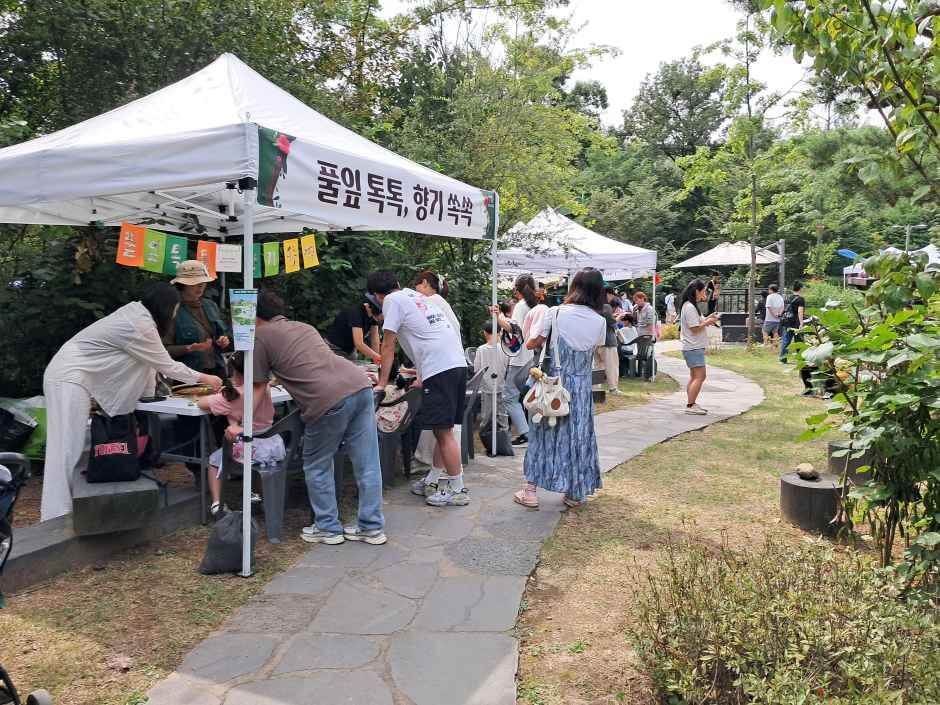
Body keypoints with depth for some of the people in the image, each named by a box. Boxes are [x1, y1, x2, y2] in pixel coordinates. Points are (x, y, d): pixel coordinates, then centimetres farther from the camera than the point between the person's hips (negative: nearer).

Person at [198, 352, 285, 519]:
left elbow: (200, 403, -3)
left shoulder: (230, 396, -13)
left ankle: (216, 504, 16)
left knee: (214, 459, 23)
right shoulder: (265, 387, -4)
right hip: (275, 446, 4)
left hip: (253, 451, -4)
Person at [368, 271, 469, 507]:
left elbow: (388, 347, 0)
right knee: (443, 428, 14)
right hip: (457, 363, 9)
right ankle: (433, 481, 24)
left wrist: (381, 384, 7)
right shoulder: (417, 296, 25)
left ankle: (457, 490, 2)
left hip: (440, 368, -9)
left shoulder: (393, 300, 0)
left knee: (443, 431, -3)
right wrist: (423, 377, 31)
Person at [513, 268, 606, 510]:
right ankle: (576, 493, 20)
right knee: (578, 435, 12)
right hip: (582, 385, 2)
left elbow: (531, 344, -2)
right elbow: (597, 351, 7)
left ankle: (531, 491, 11)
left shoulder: (557, 313, -9)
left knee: (546, 432, 8)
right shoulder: (600, 321, -3)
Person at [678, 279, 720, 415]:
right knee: (700, 376, -11)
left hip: (694, 347, 11)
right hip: (693, 348, -11)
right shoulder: (690, 307, -17)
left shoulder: (690, 306, 15)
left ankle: (691, 404, 17)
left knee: (694, 377, 13)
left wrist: (707, 319, 9)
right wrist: (708, 322, -9)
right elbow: (695, 329, -19)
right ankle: (690, 405, -9)